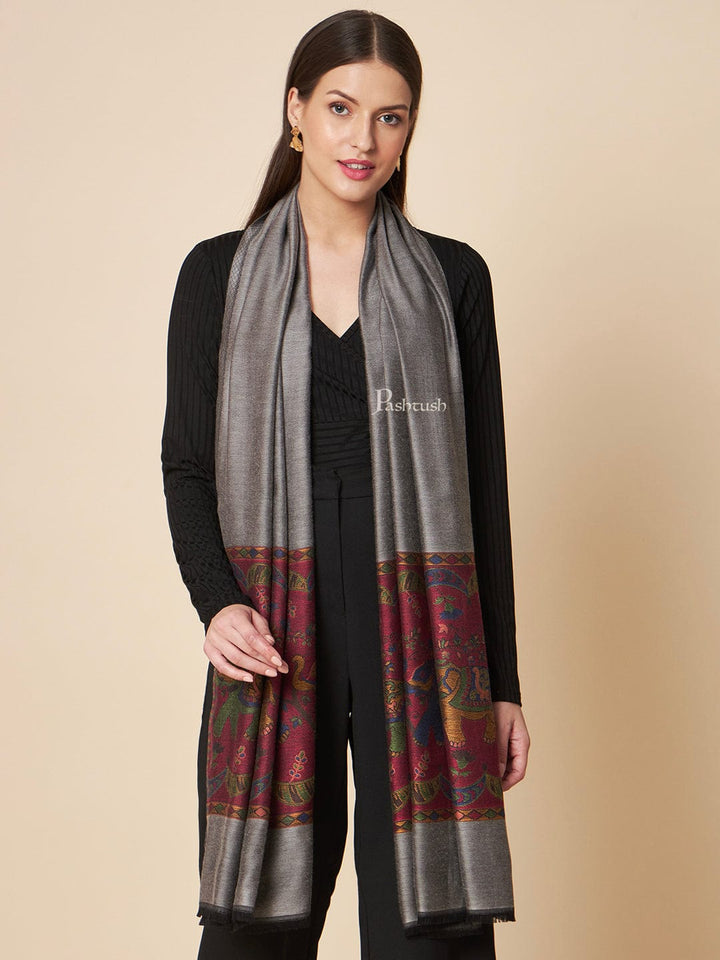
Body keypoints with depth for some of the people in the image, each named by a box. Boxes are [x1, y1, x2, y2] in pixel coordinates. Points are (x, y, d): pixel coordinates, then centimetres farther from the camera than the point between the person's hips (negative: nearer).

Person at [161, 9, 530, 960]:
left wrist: (503, 682, 4)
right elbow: (186, 465, 6)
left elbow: (485, 483, 6)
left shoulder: (454, 276, 6)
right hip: (274, 639, 0)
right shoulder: (218, 274, 6)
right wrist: (217, 602, -12)